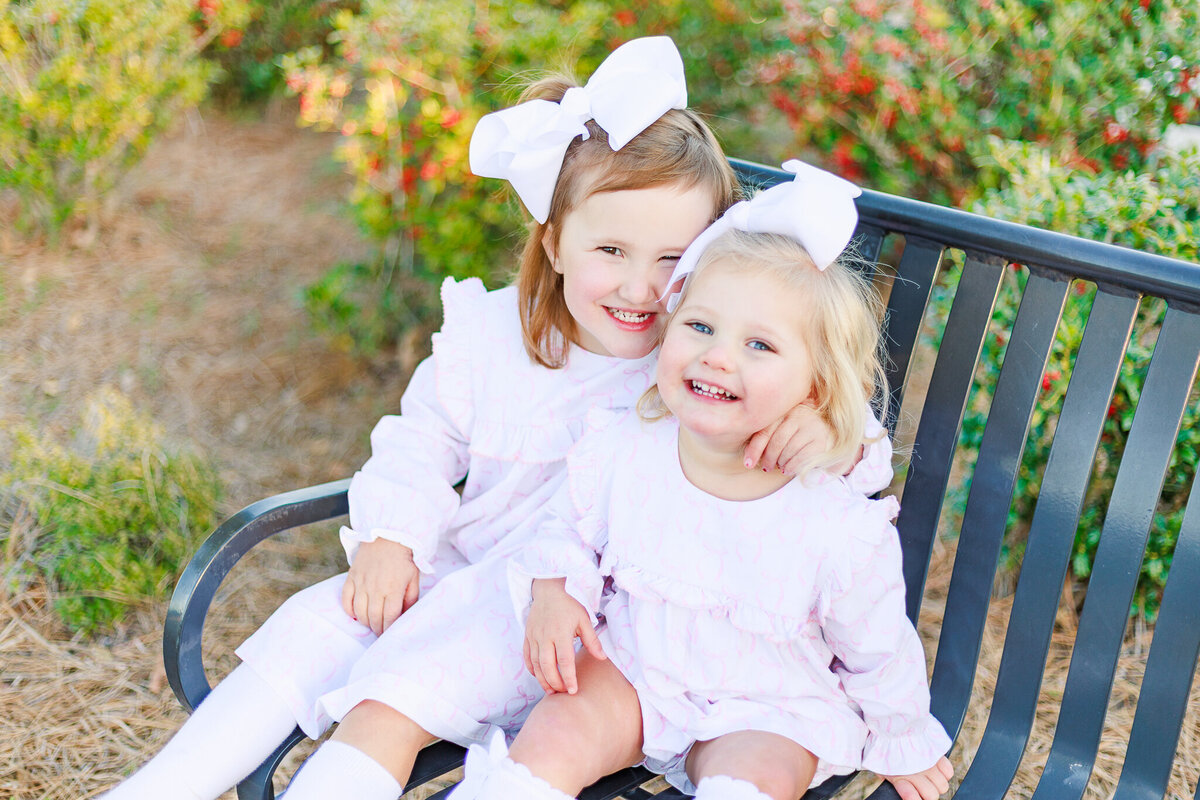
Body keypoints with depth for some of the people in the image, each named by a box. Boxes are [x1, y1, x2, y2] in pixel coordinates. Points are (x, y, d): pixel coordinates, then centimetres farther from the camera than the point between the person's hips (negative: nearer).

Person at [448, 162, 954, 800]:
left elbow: (876, 654, -3)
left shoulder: (840, 531, -21)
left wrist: (903, 745, 9)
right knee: (554, 736, -20)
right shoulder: (619, 451, -13)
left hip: (769, 708, -2)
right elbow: (568, 528, 8)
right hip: (630, 669, 3)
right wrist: (553, 590, -11)